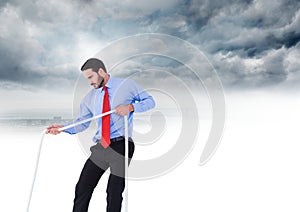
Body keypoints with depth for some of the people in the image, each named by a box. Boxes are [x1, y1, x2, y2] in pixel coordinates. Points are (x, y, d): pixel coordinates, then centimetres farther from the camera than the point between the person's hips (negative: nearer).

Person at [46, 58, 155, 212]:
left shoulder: (127, 85, 1)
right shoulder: (90, 97, 12)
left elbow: (150, 101, 3)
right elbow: (82, 123, 13)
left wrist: (131, 107, -14)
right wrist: (63, 128, -5)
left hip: (121, 146, -4)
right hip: (100, 147, 4)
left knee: (114, 194, 5)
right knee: (82, 189, 5)